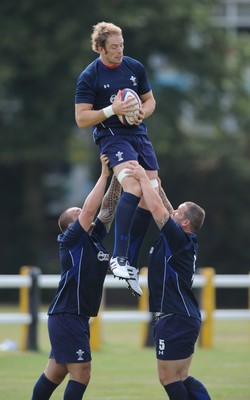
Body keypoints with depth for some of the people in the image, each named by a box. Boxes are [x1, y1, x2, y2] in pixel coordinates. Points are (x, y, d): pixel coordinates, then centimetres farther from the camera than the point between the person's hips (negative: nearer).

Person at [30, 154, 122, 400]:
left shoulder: (94, 238, 13)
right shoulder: (71, 239, -8)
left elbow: (108, 207, 13)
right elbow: (90, 209, -19)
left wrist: (117, 177, 3)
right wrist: (105, 174, -14)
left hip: (78, 317, 9)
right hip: (67, 316, -9)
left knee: (55, 373, 11)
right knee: (81, 373, -11)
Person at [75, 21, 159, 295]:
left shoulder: (135, 67, 8)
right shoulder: (88, 77, -7)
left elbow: (149, 99, 20)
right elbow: (81, 119, -7)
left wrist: (142, 112, -3)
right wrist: (112, 110, -20)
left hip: (139, 134, 6)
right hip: (111, 136, -6)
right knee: (134, 187, -29)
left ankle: (131, 263, 8)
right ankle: (118, 257, -32)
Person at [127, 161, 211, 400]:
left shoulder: (180, 239, -13)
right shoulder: (187, 242, 11)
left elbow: (157, 208, -19)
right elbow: (165, 211, 24)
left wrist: (143, 178, -9)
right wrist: (155, 185, 21)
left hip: (176, 319, -10)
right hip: (183, 316, 10)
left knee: (170, 378, -5)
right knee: (181, 378, 12)